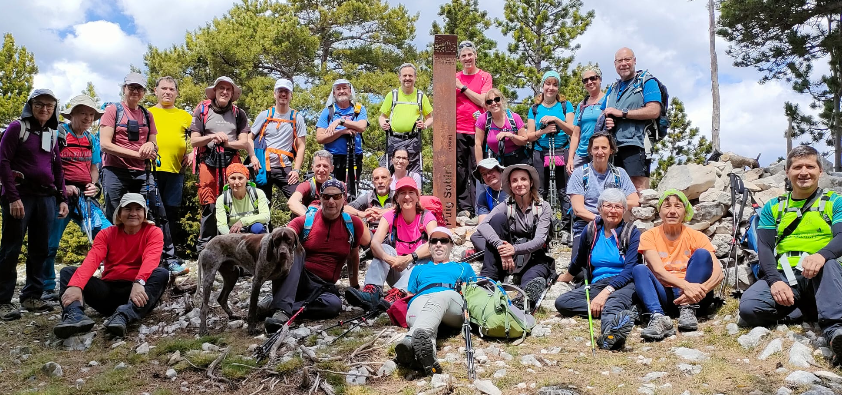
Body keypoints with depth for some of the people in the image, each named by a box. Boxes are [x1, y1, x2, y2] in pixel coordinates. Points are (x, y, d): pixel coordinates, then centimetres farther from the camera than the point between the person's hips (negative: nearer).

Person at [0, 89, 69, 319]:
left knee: (40, 249, 7)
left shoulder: (52, 134, 15)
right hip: (20, 196, -6)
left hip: (46, 197, 6)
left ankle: (32, 296, 16)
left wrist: (62, 198, 11)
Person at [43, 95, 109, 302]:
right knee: (50, 244, 2)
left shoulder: (92, 140, 15)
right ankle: (47, 289, 15)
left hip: (85, 196, 4)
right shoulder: (58, 133, -2)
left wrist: (93, 186, 1)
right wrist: (62, 187, -14)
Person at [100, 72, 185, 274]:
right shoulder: (113, 110, 1)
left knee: (158, 215, -3)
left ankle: (170, 260, 0)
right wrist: (138, 153, -14)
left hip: (142, 172, 4)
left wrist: (150, 145, -5)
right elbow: (105, 144, -8)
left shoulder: (147, 115, 15)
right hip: (115, 172, -4)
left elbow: (154, 146, 20)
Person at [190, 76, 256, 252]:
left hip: (231, 161, 1)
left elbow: (243, 143, 5)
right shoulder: (202, 110, 8)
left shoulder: (238, 113, 12)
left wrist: (226, 142, -11)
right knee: (209, 206, -4)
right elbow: (194, 140, 4)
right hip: (208, 162, -1)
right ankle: (203, 247, 4)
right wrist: (213, 137, -12)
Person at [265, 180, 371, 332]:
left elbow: (354, 256, 18)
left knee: (334, 304, -34)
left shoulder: (353, 224, 6)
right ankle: (282, 309, -44)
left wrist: (354, 286, 22)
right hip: (295, 279, 0)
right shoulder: (304, 221, 2)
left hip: (323, 287, 1)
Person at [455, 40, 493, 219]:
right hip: (458, 130, 2)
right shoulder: (455, 78, 14)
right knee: (460, 171, -2)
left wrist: (462, 87, -6)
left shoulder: (485, 77, 8)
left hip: (478, 130, -2)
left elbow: (482, 100, -6)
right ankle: (464, 208, 2)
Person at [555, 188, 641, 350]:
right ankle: (620, 314, -40)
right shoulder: (591, 230, 12)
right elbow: (579, 260, 31)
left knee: (614, 301, -42)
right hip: (596, 284, 5)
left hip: (624, 284, -4)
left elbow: (629, 270, -11)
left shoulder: (632, 232, 2)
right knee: (561, 302, -25)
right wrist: (565, 278, 48)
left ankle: (609, 333, -77)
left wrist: (606, 293, -25)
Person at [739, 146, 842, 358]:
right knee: (749, 307, -29)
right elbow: (765, 247, 3)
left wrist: (821, 255, -33)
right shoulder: (773, 207, 15)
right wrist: (774, 280, -17)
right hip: (782, 276, 2)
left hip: (821, 277, -1)